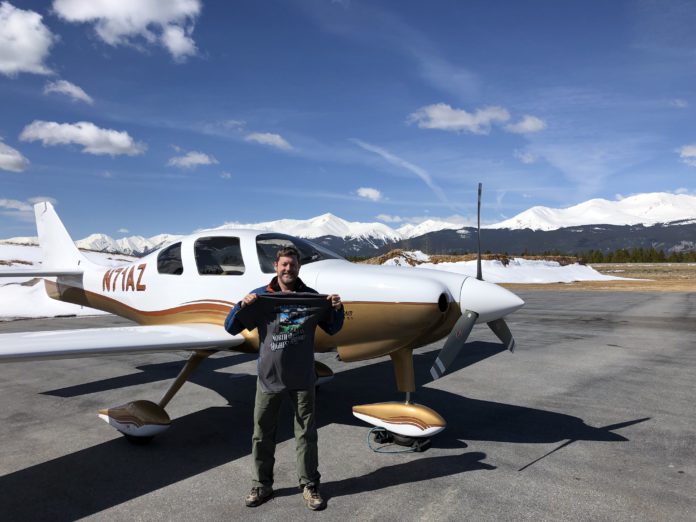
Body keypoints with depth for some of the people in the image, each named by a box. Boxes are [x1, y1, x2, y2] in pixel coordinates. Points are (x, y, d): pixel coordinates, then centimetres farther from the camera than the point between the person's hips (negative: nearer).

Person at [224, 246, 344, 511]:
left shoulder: (312, 297, 0)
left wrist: (337, 309, -10)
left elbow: (332, 329, 9)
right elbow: (231, 328, -3)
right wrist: (242, 305, -20)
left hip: (302, 378, 0)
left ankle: (310, 486, 28)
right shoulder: (260, 296, -3)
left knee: (306, 434, 11)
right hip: (269, 377, 0)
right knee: (262, 434, 13)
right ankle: (262, 485, 33)